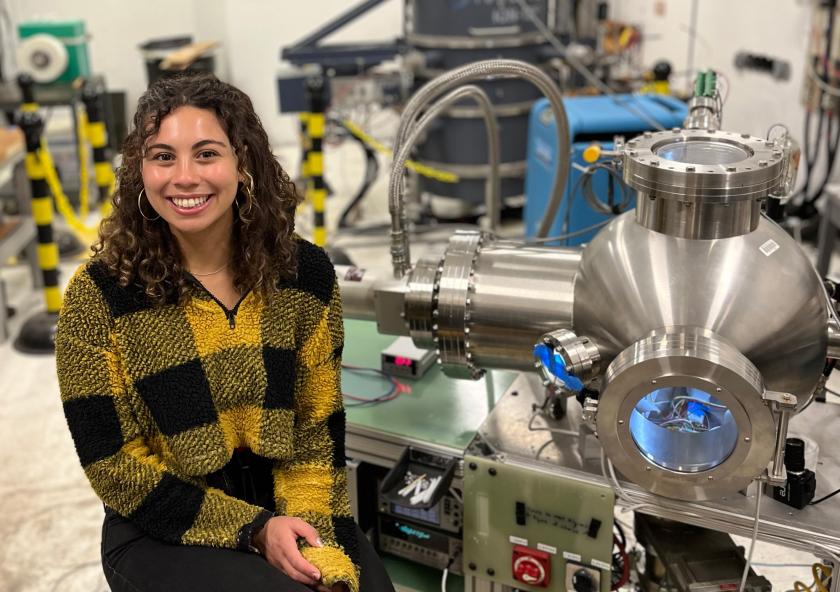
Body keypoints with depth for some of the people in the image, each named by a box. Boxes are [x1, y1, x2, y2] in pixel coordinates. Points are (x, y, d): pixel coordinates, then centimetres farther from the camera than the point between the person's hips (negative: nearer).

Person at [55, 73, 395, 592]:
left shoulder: (305, 272, -5)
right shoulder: (100, 296, -13)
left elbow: (318, 424, 1)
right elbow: (115, 468, -9)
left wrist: (310, 531, -14)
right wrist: (255, 530, -15)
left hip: (285, 509, 3)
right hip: (165, 533, -2)